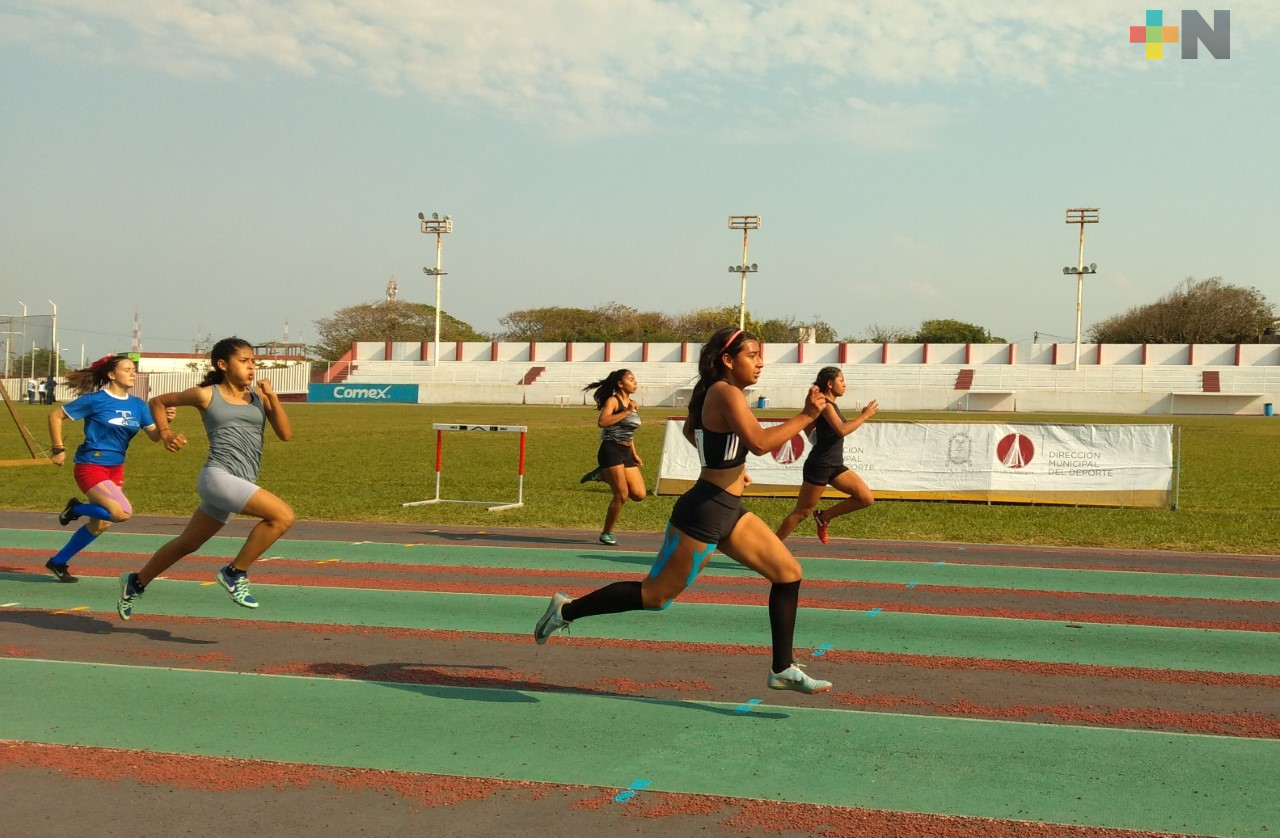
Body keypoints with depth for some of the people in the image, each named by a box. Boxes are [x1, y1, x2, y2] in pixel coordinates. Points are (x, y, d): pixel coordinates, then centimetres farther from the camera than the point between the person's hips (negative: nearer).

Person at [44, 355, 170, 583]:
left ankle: (58, 562, 28)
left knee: (100, 524, 11)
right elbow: (55, 416, -3)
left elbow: (155, 436, 2)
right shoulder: (95, 400, -10)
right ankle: (76, 509, 4)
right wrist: (58, 449, -6)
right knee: (123, 512, -22)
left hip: (115, 469, 7)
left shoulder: (137, 405, 6)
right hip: (91, 467, -7)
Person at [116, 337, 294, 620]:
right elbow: (157, 401, 17)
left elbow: (285, 434, 4)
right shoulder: (207, 395, 3)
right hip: (217, 477, -6)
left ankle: (136, 582, 41)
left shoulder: (258, 396, 12)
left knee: (188, 544, 20)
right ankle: (235, 573, -7)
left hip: (241, 485, 6)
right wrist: (166, 433, 2)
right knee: (283, 516, -22)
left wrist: (272, 397, -6)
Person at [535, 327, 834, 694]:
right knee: (655, 595, 0)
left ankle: (783, 669, 13)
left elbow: (690, 430, 29)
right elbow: (760, 443, -30)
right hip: (704, 513, -10)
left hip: (727, 511, 10)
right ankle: (567, 610, 15)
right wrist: (806, 415, -23)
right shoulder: (726, 393, -18)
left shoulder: (717, 393, 11)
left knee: (789, 573, 7)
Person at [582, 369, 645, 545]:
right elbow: (602, 422, -25)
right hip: (611, 451, -7)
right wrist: (626, 411, -22)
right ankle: (606, 533, 10)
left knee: (639, 494, -2)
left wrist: (634, 454, 19)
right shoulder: (613, 400, -7)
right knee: (622, 496, -8)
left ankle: (604, 475, 17)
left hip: (626, 453, 7)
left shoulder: (632, 403, 15)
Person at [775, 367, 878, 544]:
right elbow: (842, 430, -28)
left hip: (835, 466, 9)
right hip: (819, 466, -9)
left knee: (867, 498, -1)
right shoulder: (825, 404, -14)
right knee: (802, 513, -1)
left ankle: (824, 517, 11)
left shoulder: (830, 404, 14)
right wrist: (864, 415, -19)